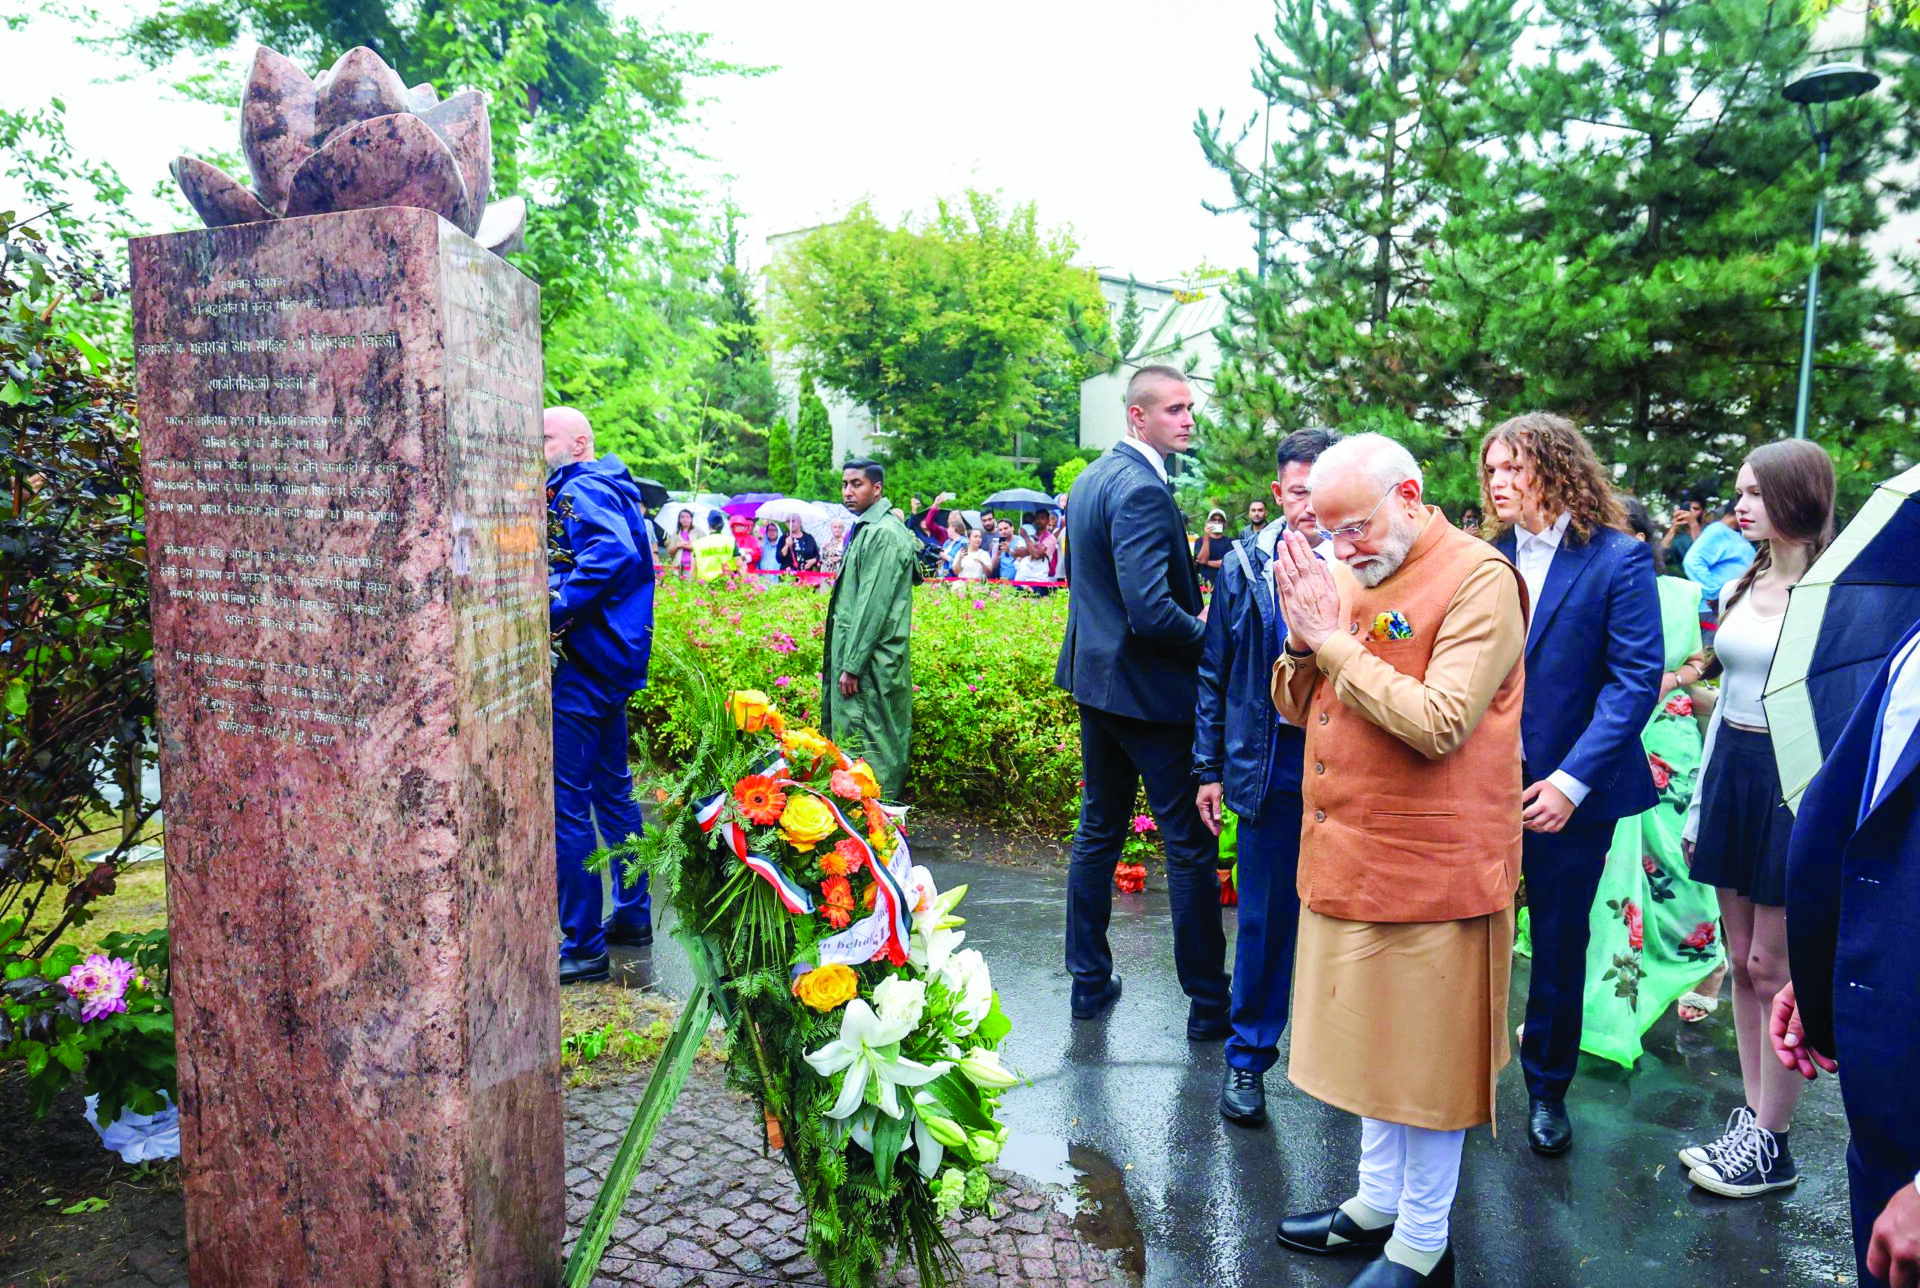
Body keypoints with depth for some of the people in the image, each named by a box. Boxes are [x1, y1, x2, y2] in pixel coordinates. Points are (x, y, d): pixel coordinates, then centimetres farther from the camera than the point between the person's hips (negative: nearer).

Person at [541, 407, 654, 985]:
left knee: (566, 802, -6)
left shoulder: (580, 489, -13)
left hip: (582, 661, -11)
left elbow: (613, 550, -31)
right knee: (611, 790, 19)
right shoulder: (611, 488, 18)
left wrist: (556, 608, -30)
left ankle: (583, 946, 0)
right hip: (613, 659, 11)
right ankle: (633, 915, 31)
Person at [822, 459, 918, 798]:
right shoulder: (867, 528, 16)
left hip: (871, 661, -10)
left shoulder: (883, 533, -16)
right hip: (854, 653, 10)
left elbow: (874, 605, -20)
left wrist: (852, 665, -20)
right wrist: (838, 660, 19)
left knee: (864, 742, -4)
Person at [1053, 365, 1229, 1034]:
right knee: (1191, 848, 2)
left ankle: (1089, 981, 28)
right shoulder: (1142, 489, -21)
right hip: (1150, 691, -10)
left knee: (1098, 834, 17)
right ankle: (1208, 1004, 13)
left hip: (1095, 678, 10)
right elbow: (1152, 611, -28)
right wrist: (1210, 639, -10)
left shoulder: (1090, 477, 10)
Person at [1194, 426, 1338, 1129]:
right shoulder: (1245, 568, 1)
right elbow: (1214, 673, 6)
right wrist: (1210, 767, 5)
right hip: (1271, 763, 0)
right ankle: (1248, 1057, 25)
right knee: (1264, 916, 9)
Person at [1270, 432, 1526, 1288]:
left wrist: (1335, 640, -19)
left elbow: (1438, 724, -25)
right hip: (1347, 856, 7)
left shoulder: (1478, 580, -14)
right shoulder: (1353, 575, 8)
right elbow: (1296, 707, 12)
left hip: (1428, 866, -7)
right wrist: (1304, 642, -8)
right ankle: (1378, 1202, 37)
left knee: (1426, 1053, 7)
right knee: (1372, 1039, 19)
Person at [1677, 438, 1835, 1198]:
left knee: (1773, 966, 2)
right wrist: (1699, 801, 15)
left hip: (1791, 781, -7)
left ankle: (1771, 1146, 15)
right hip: (1731, 769, 7)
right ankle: (1750, 1118, 25)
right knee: (1740, 959, 13)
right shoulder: (1739, 588, 10)